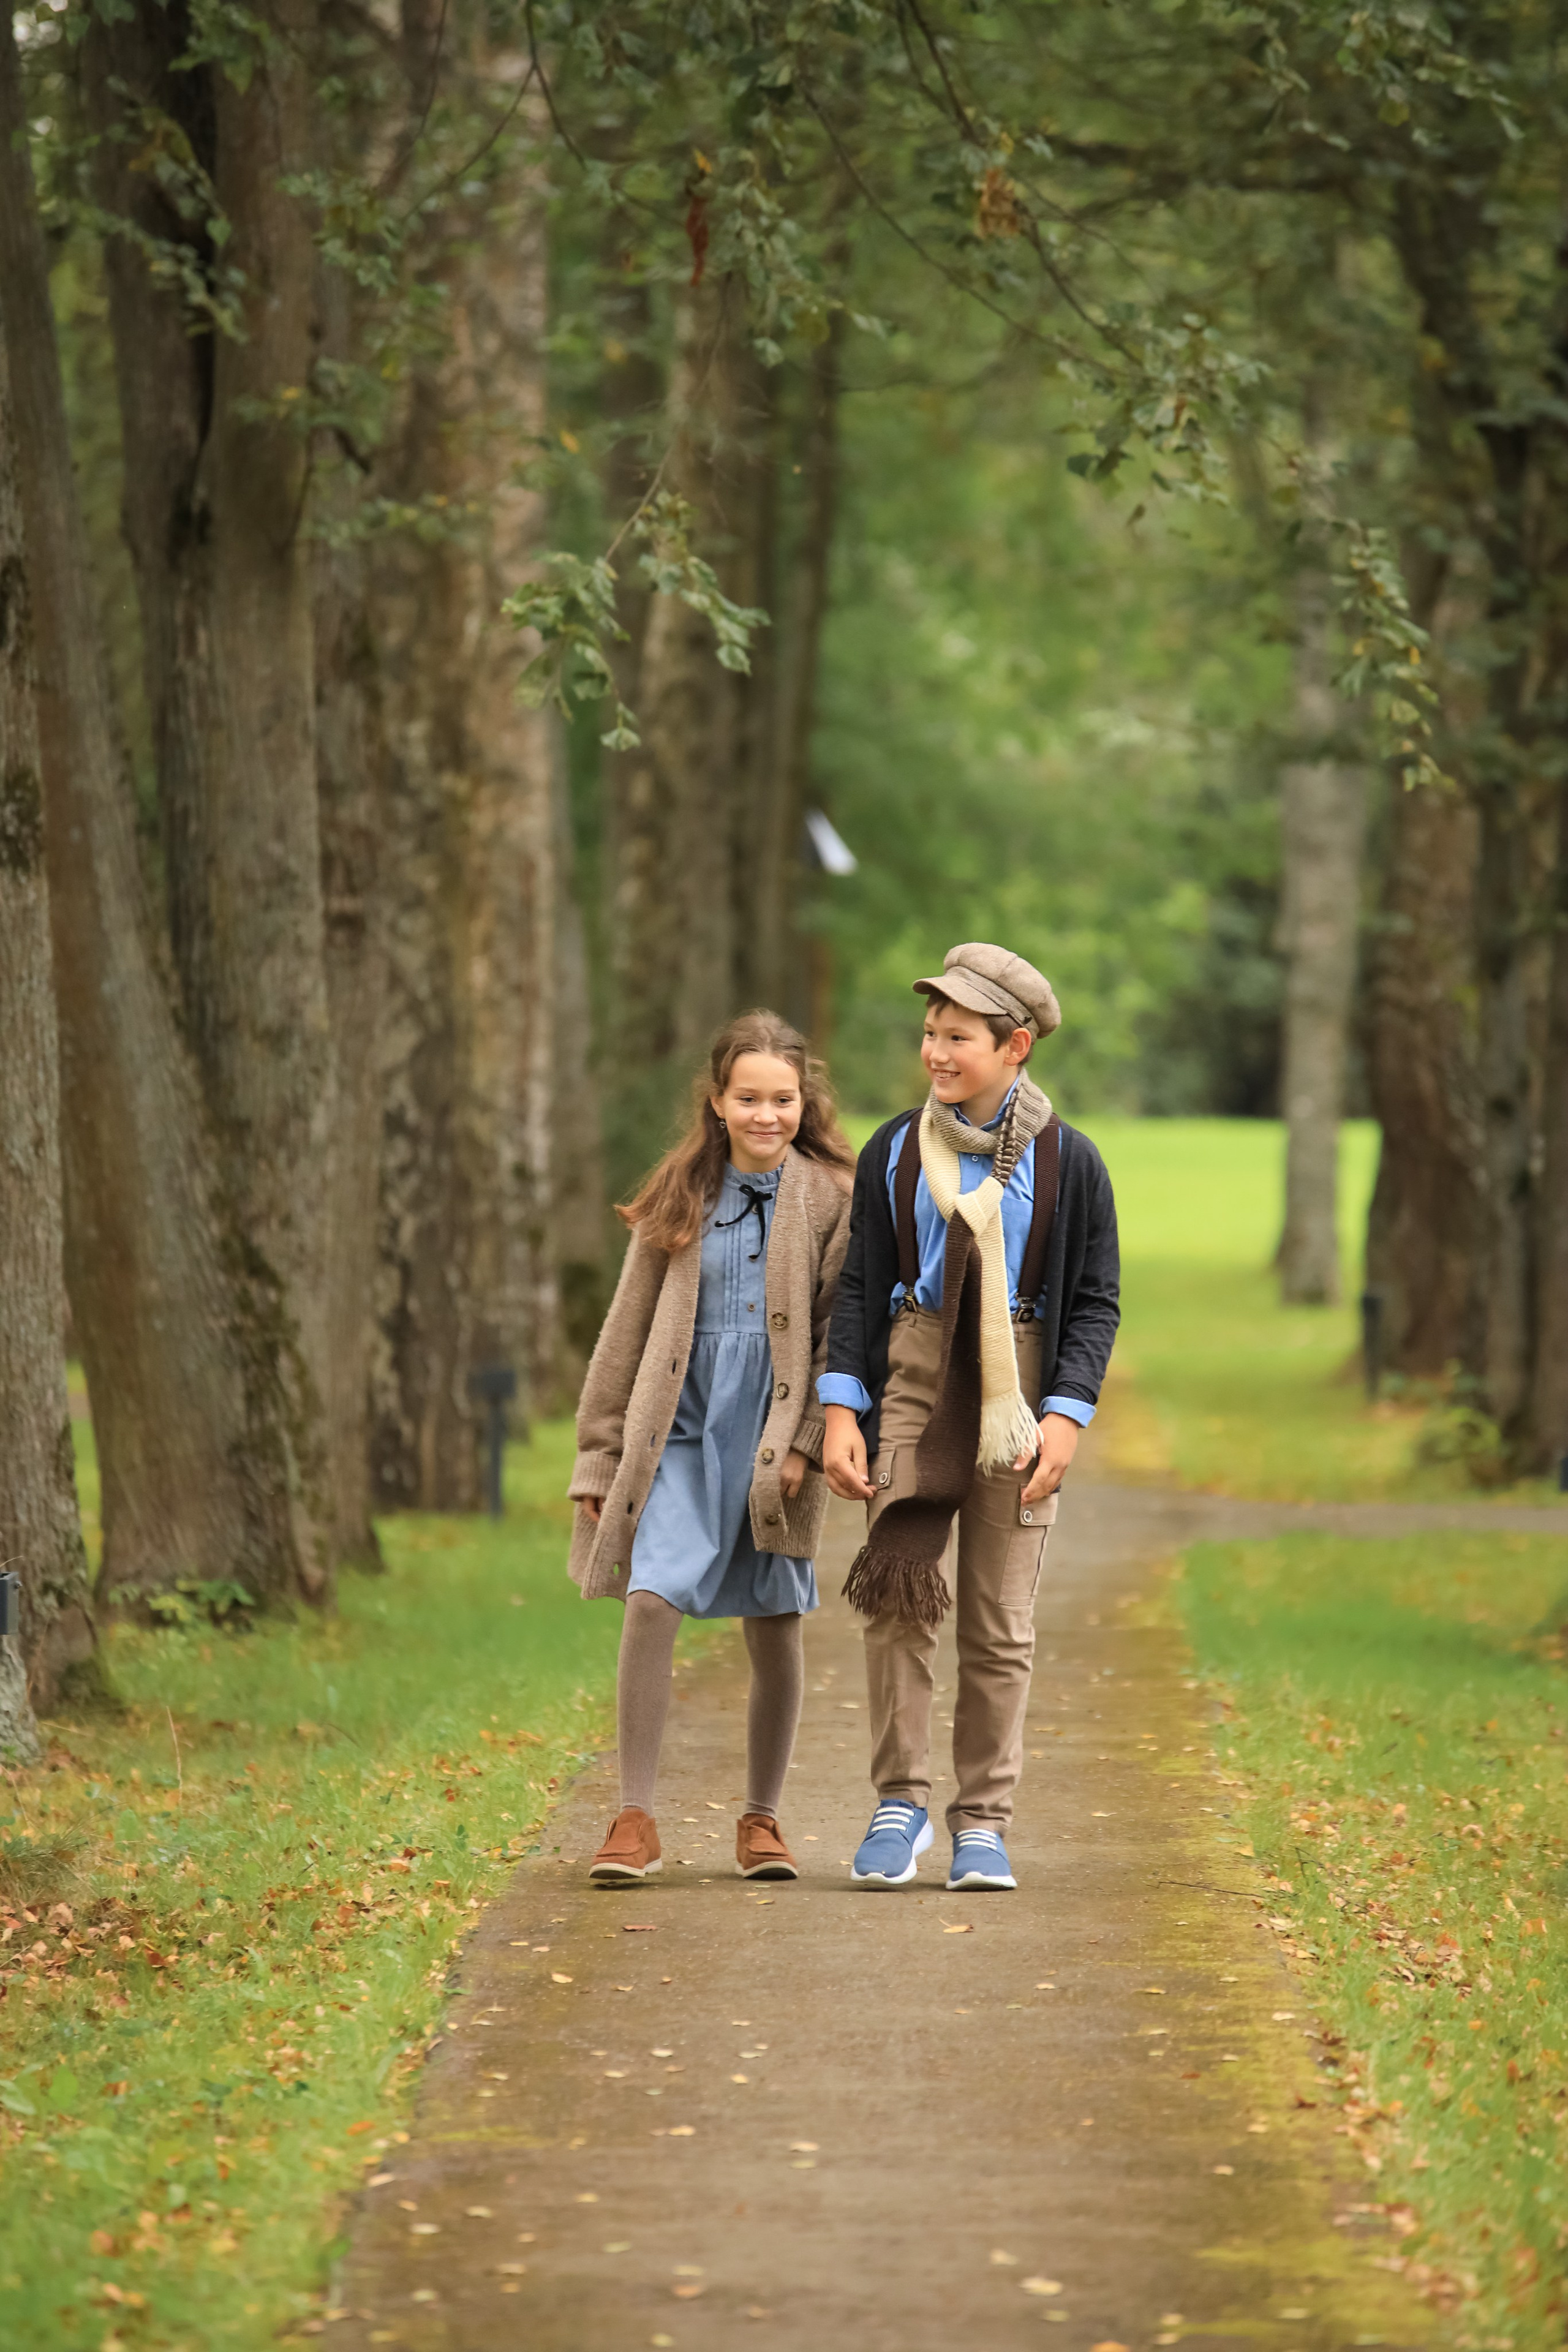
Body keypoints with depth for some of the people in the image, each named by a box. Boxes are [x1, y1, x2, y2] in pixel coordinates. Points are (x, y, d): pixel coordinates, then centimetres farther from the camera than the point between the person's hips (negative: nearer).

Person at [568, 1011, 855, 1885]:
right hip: (681, 1431, 1)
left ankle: (762, 1818, 20)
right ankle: (637, 1819, -9)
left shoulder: (831, 1198, 0)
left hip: (775, 1440, -1)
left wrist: (808, 1442, -13)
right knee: (650, 1603, -14)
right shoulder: (682, 1197, 7)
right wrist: (602, 1454, 10)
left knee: (776, 1628, 5)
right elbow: (630, 1329, 12)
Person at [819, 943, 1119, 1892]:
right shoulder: (894, 1154, 6)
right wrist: (841, 1406, -2)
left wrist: (1066, 1415, -9)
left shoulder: (1069, 1163, 2)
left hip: (1019, 1397, -1)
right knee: (897, 1598, -8)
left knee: (1002, 1626, 2)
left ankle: (984, 1823, 10)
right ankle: (901, 1799, 5)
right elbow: (862, 1288, 8)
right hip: (914, 1387, 1)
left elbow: (1095, 1302, 3)